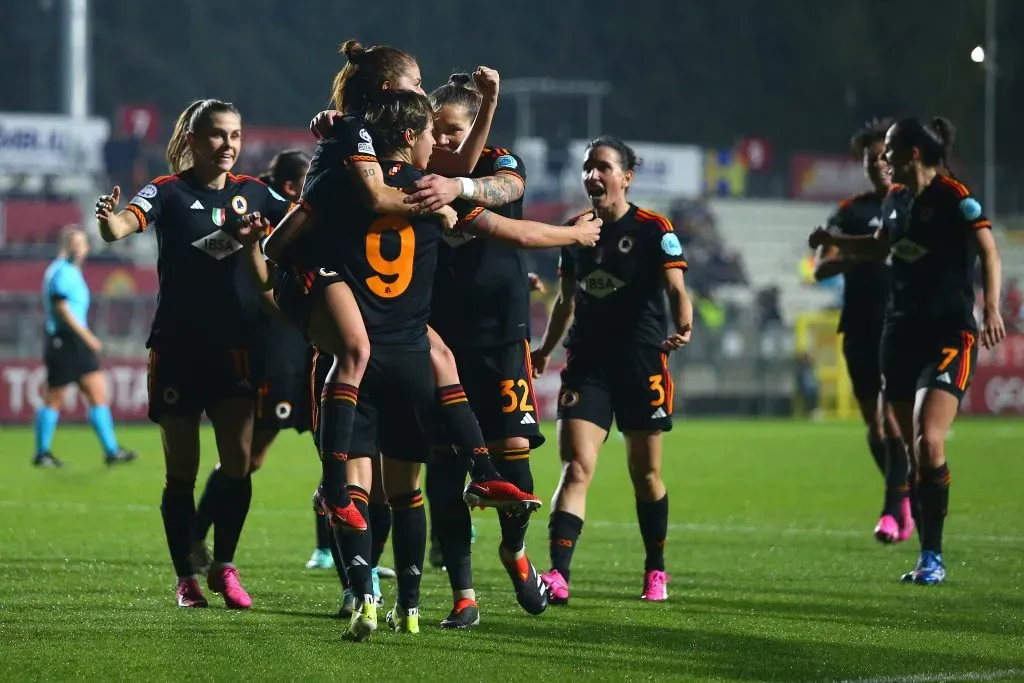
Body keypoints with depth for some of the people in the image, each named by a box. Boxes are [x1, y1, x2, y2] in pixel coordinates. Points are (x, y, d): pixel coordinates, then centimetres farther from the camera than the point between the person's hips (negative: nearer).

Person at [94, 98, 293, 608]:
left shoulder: (253, 193, 6)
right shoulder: (169, 192, -6)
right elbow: (122, 226, -23)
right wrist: (111, 220, -47)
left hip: (235, 346, 3)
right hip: (178, 347, -3)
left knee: (238, 463, -5)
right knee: (181, 471, 3)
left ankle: (223, 567, 10)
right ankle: (185, 577, 12)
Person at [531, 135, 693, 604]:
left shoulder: (654, 230, -5)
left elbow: (676, 289, -14)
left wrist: (683, 328, -33)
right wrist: (545, 349, 25)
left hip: (641, 361, -3)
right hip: (587, 362, 3)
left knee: (645, 473, 8)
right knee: (576, 468, -11)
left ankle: (656, 570, 27)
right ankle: (558, 575, -21)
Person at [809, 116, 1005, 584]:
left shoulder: (954, 198, -12)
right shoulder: (896, 200, 11)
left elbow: (988, 252, -18)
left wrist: (991, 308, -31)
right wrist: (832, 241, 21)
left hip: (949, 335, -7)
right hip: (901, 334, 7)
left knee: (928, 442, -19)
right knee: (913, 450, 6)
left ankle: (933, 558, -12)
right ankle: (928, 556, 14)